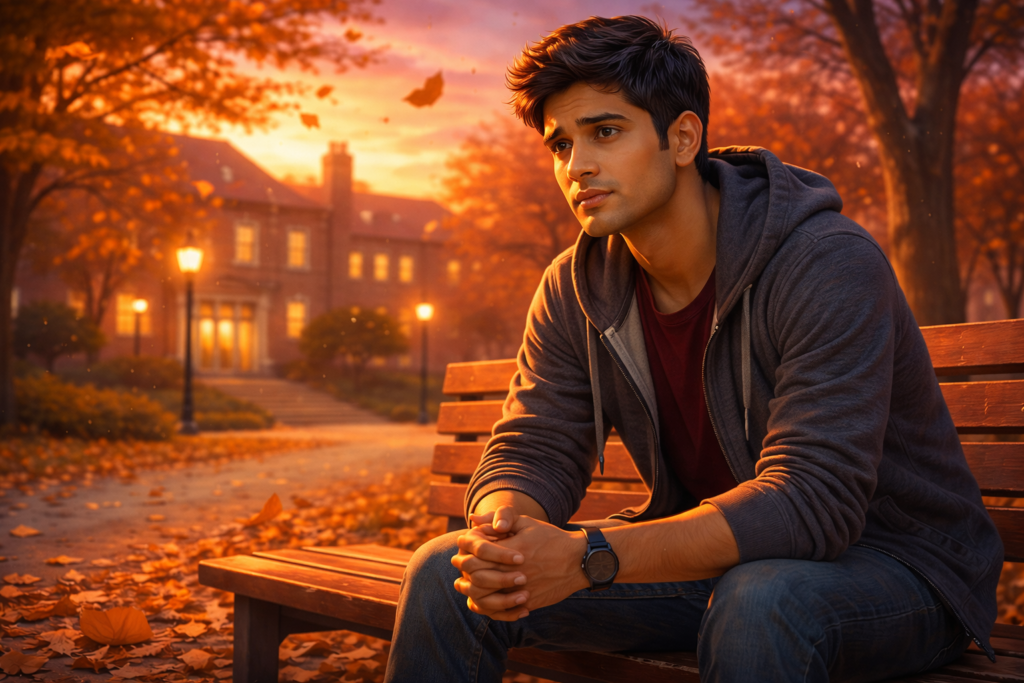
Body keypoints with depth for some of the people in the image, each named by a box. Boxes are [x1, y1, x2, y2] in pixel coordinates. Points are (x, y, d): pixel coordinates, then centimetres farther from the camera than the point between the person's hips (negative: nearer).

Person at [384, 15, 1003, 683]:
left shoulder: (830, 265, -24)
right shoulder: (574, 290, -3)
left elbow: (810, 497, -31)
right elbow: (533, 449, -4)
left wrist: (589, 557, -39)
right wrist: (508, 527, -29)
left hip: (898, 564, -5)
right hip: (704, 556, 5)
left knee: (758, 603, -41)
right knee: (447, 573, -8)